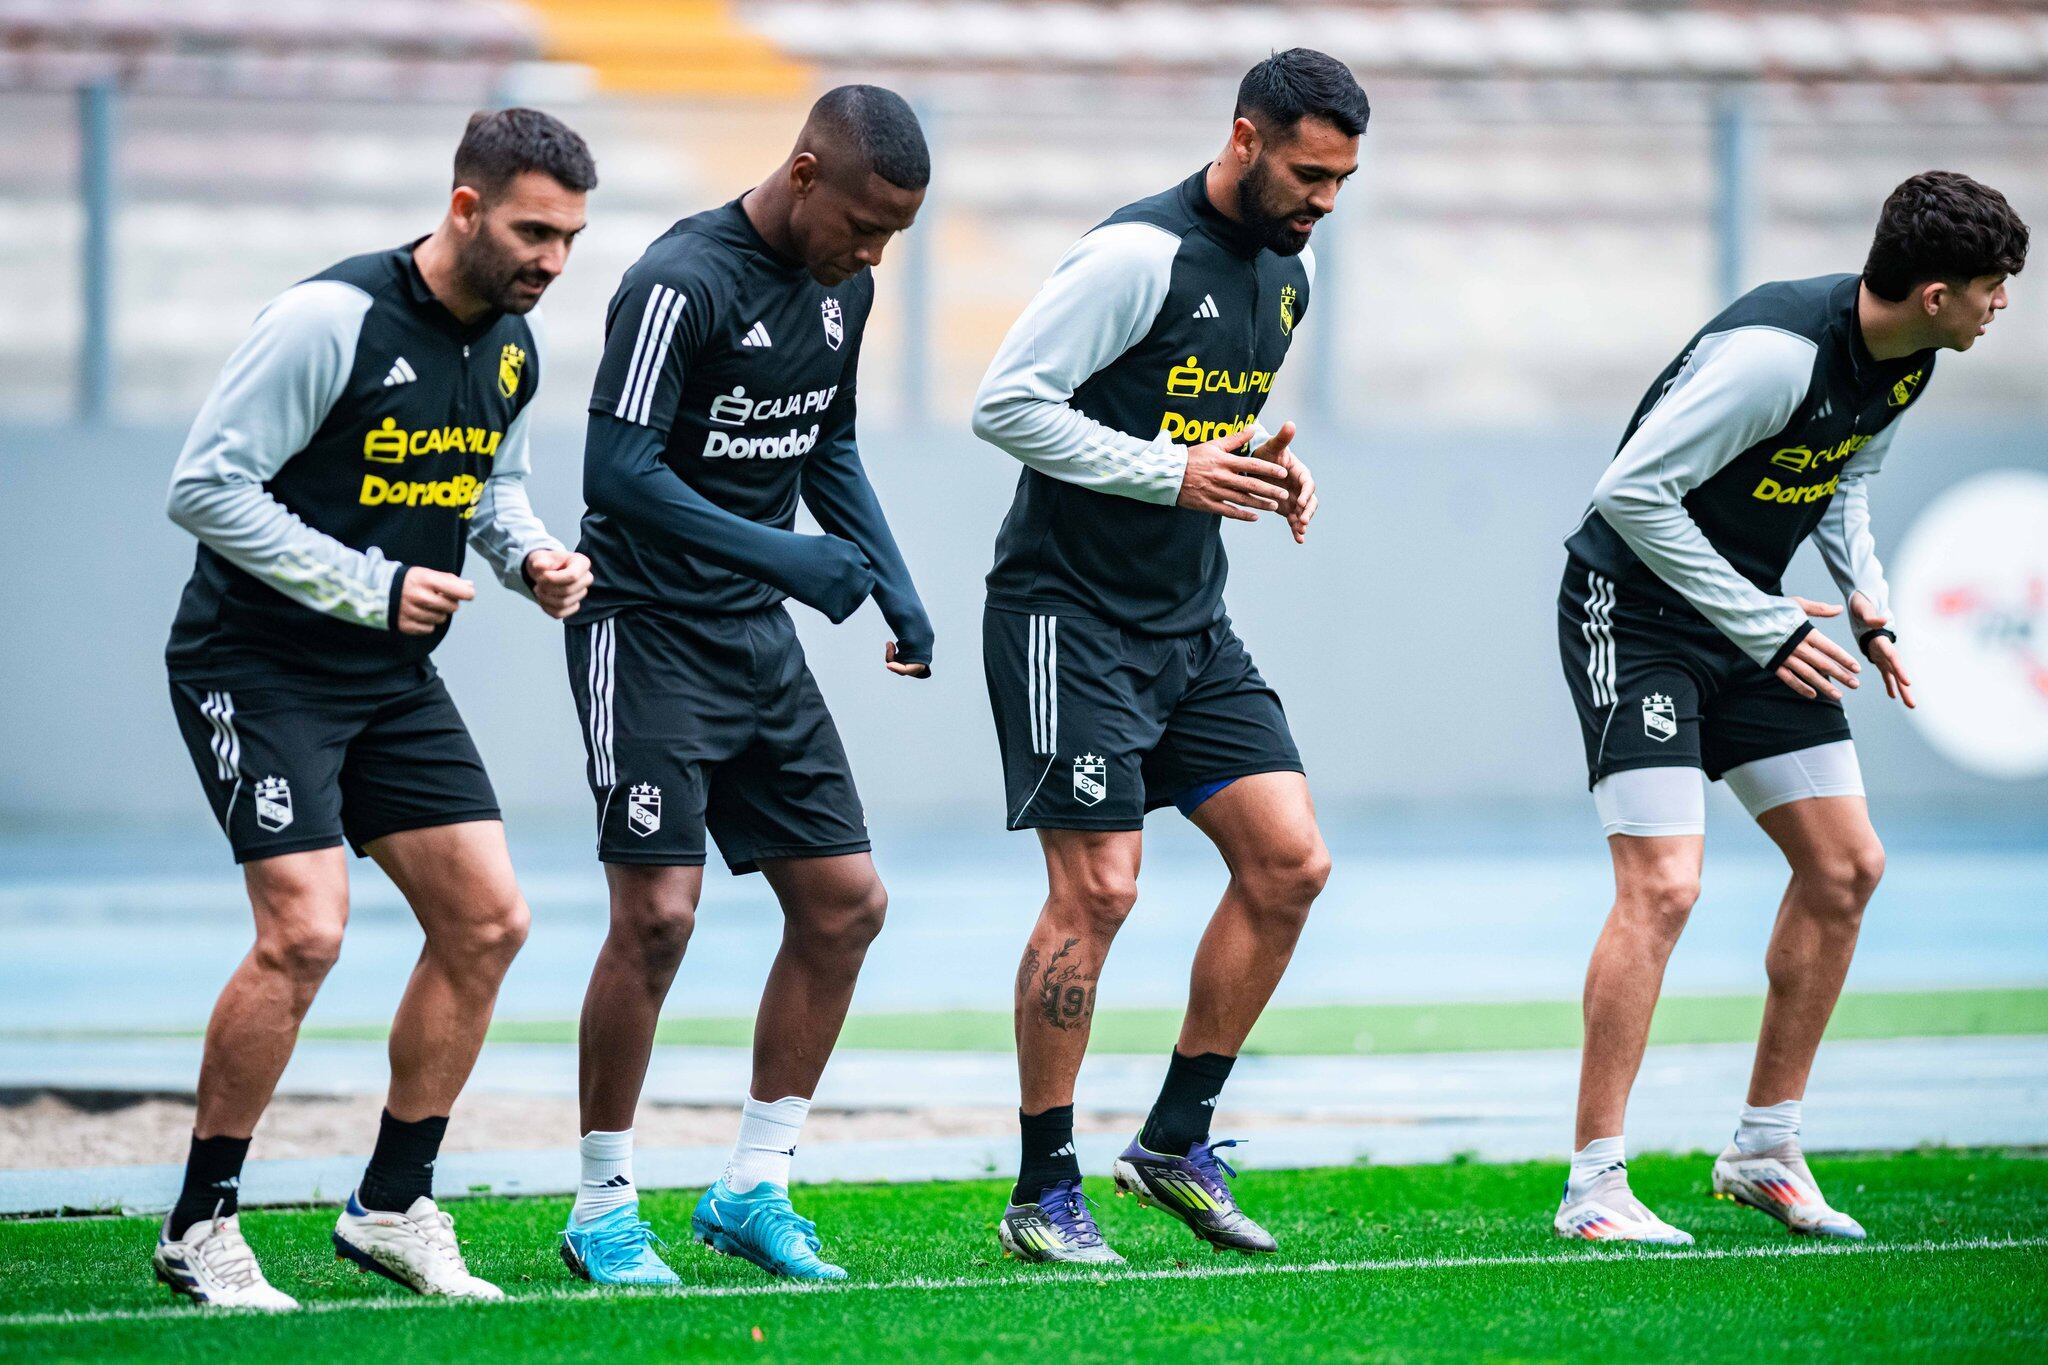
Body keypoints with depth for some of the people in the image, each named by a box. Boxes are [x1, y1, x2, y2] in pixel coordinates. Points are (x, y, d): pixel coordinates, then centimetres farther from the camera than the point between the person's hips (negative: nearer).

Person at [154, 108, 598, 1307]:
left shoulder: (515, 346, 4)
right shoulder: (330, 320, -20)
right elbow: (206, 486, -20)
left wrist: (532, 558, 0)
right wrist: (366, 587, -22)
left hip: (395, 675, 8)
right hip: (257, 662, -8)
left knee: (487, 923, 1)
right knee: (305, 932, -19)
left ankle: (393, 1206, 14)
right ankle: (201, 1227, -6)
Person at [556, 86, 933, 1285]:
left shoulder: (841, 288, 7)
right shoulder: (684, 283, -18)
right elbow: (620, 472, -22)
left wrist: (895, 588, 9)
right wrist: (784, 559, -28)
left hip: (759, 641, 8)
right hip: (649, 632, -8)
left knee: (845, 904, 4)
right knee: (658, 912, -13)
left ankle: (753, 1188, 14)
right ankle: (604, 1207, 0)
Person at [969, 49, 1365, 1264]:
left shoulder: (1293, 267, 9)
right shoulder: (1141, 255, -17)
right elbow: (1005, 402, -18)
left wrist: (1273, 469, 3)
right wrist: (1170, 471, -21)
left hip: (1191, 621, 8)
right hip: (1071, 608, -8)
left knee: (1291, 861, 0)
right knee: (1097, 888, -11)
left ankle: (1177, 1141, 12)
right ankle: (1045, 1192, -1)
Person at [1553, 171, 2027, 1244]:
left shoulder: (1905, 363, -1)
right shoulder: (1777, 351, -28)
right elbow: (1633, 490, -27)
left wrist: (1865, 600, 2)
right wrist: (1765, 628, -22)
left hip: (1751, 613, 9)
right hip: (1634, 607, -9)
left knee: (1845, 867, 6)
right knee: (1663, 884, -18)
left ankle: (1765, 1153, 17)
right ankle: (1593, 1188, -12)